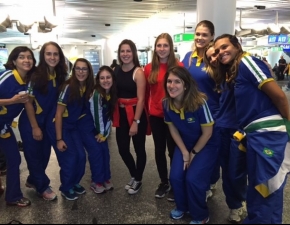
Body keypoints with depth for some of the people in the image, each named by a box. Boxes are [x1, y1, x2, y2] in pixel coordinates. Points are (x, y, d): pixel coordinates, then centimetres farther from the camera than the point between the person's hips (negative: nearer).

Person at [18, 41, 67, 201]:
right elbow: (28, 102, -16)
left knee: (45, 154, 15)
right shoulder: (35, 75, -18)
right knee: (33, 154, 6)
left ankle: (33, 180, 38)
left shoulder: (60, 76, -2)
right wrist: (35, 127, -15)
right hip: (31, 122, -6)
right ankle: (42, 186, 23)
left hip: (49, 122, 6)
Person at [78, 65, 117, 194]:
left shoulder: (112, 94, -6)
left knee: (105, 150, 2)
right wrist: (100, 132, -12)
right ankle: (96, 182, 6)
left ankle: (106, 179, 18)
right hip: (86, 126, -6)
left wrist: (105, 133, -6)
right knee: (96, 151, -10)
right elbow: (97, 115, -22)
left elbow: (109, 115, -1)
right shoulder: (95, 94, -27)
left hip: (100, 128, 6)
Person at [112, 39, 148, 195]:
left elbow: (141, 99, -14)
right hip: (121, 115, 5)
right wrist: (113, 115, 4)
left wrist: (136, 122, -18)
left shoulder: (138, 72, -10)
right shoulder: (115, 71, 5)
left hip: (136, 115, -5)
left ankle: (138, 180, 31)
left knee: (139, 148, 9)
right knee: (123, 149, 11)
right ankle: (133, 176, 36)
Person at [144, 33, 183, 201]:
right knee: (159, 150, 14)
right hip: (155, 115, 3)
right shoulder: (149, 68, 2)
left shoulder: (179, 66, -7)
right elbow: (146, 92, 7)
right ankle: (164, 182, 33)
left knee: (173, 150, 7)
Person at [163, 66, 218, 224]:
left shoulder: (199, 103, -30)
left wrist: (193, 154, -9)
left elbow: (207, 133, -19)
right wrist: (184, 153, -5)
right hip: (184, 145, 4)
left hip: (205, 146, -4)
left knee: (192, 179, -16)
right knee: (175, 177, -8)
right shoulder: (166, 104, -16)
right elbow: (172, 129, -2)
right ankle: (182, 206, 24)